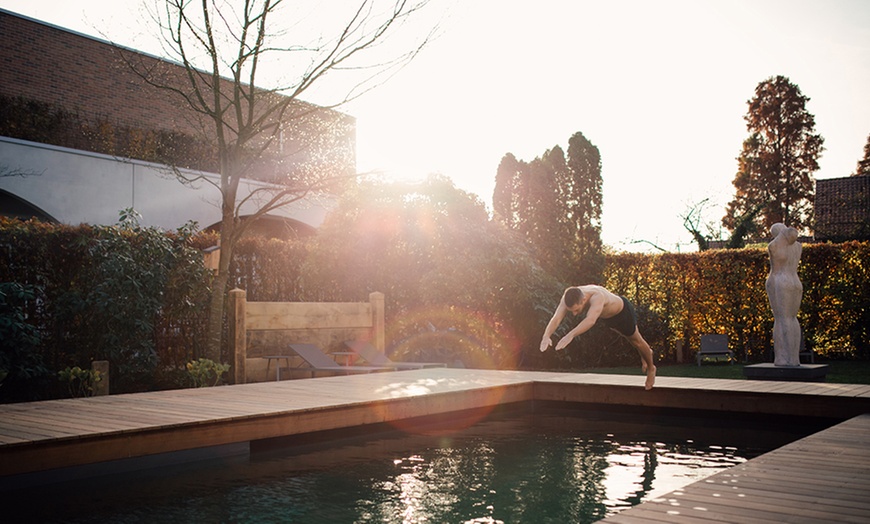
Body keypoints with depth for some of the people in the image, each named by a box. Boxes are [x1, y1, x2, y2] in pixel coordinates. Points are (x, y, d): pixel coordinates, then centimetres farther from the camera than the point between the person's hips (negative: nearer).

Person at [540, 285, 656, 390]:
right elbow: (556, 319, -44)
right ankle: (646, 353, 63)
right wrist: (546, 336, -63)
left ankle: (651, 368, 46)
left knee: (636, 340, 17)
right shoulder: (568, 297, -34)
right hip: (605, 315, 6)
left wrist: (571, 335, -81)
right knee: (627, 336, 32)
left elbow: (591, 320, -68)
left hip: (622, 311, -6)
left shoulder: (597, 297, -52)